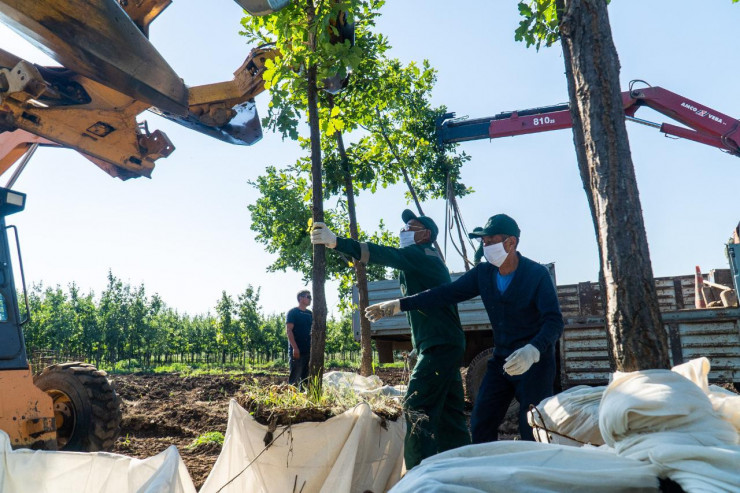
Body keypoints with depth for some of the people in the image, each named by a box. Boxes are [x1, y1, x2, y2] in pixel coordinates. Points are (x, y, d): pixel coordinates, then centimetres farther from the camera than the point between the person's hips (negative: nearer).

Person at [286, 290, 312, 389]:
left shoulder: (310, 313, 16)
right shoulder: (293, 312, -4)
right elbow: (289, 330, -11)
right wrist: (295, 348, -19)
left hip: (308, 350, 7)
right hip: (297, 351, -7)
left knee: (306, 377, 9)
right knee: (295, 377, -8)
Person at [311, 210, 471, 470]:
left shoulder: (420, 253, -8)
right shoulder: (430, 260, 23)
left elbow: (383, 254, -24)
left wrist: (336, 241, -32)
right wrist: (420, 347, 23)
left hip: (440, 345, -10)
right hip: (446, 346, 10)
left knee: (416, 407, -12)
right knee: (448, 412, 14)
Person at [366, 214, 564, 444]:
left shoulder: (537, 275, -15)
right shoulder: (483, 273, 0)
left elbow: (554, 321, -23)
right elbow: (446, 293, 1)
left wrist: (533, 351, -43)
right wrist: (398, 304, -4)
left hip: (535, 362, -5)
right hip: (501, 360, 6)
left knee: (533, 433, -6)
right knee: (481, 425, 4)